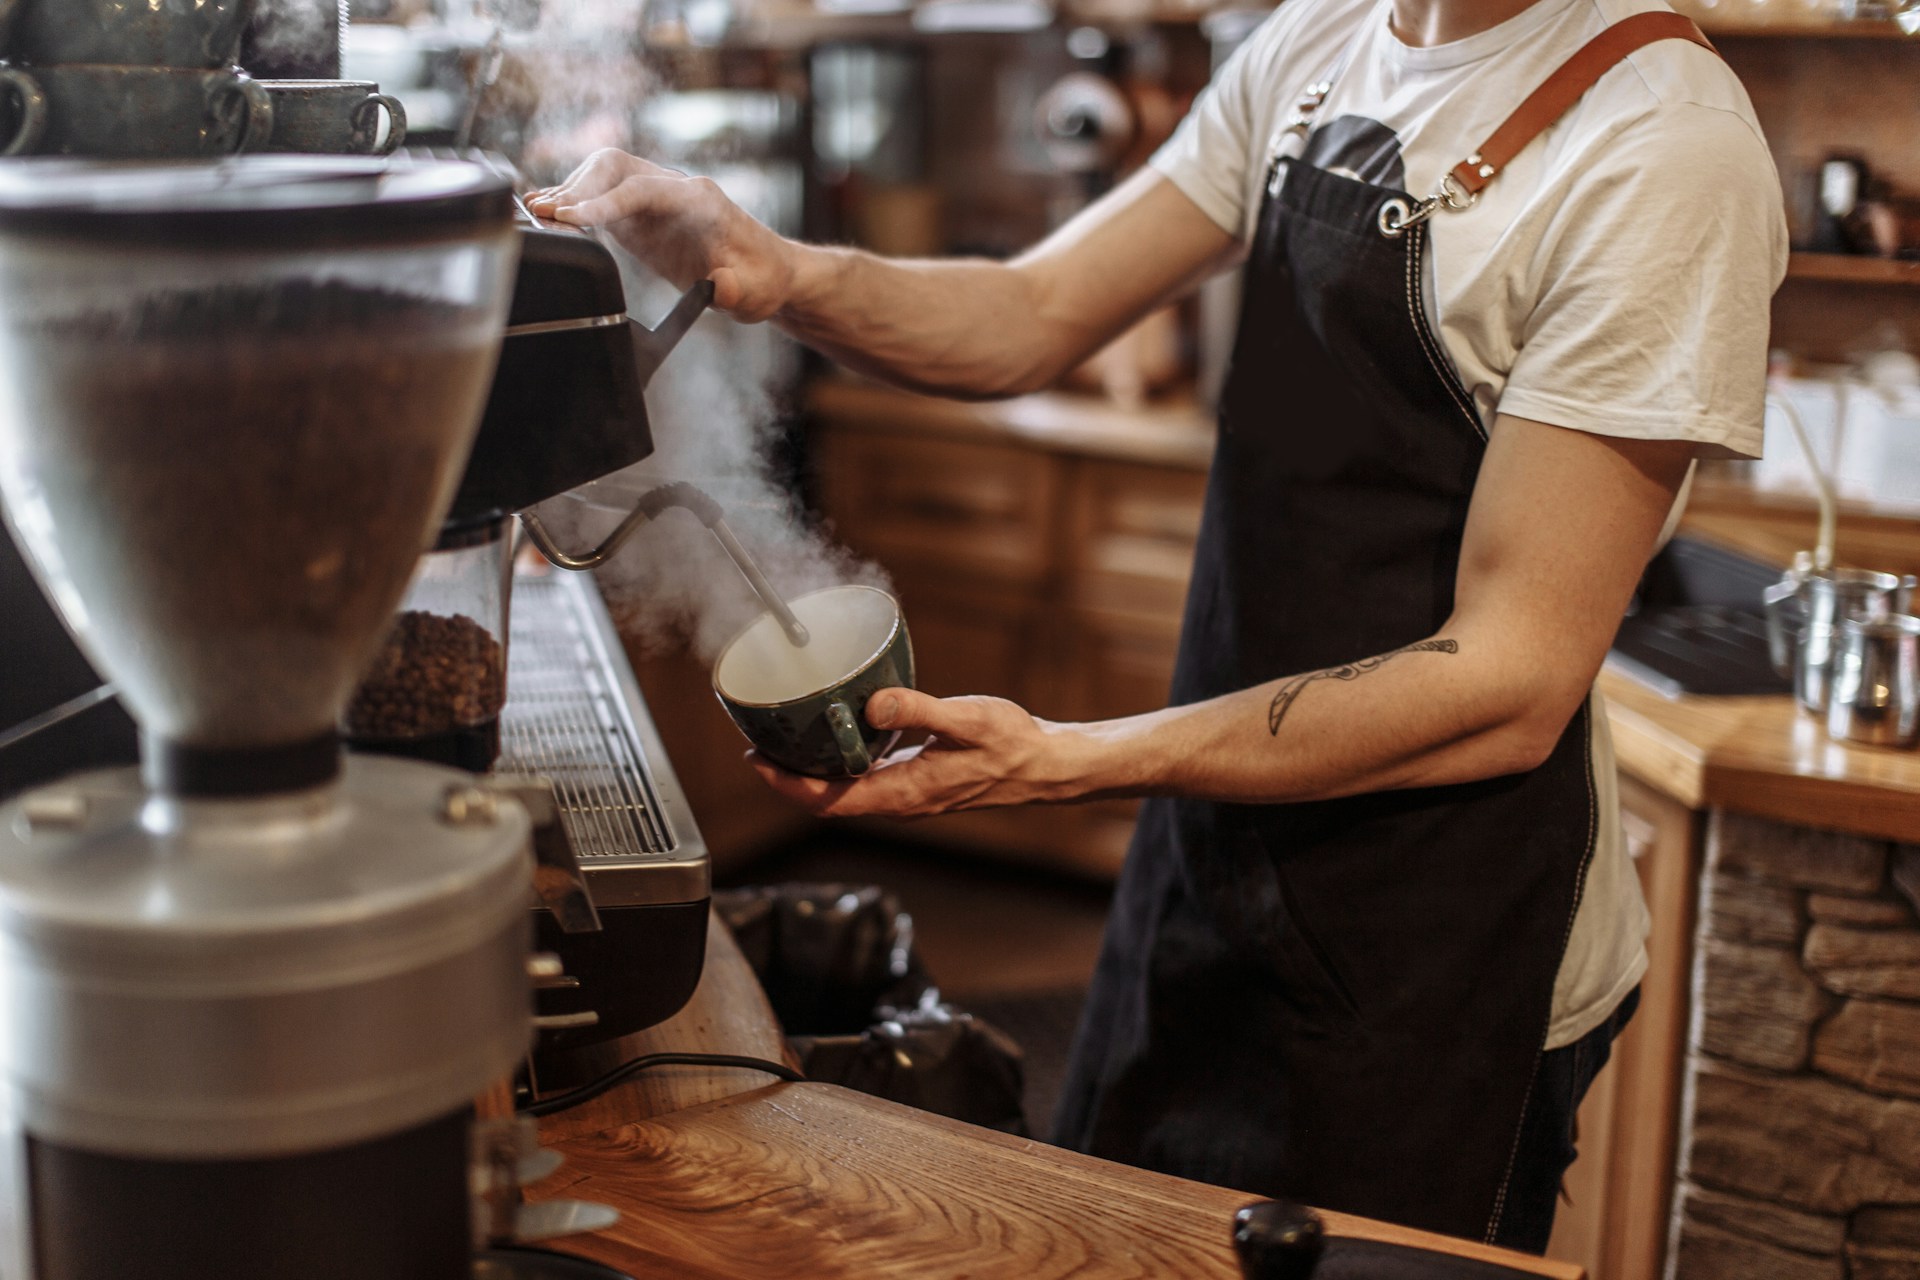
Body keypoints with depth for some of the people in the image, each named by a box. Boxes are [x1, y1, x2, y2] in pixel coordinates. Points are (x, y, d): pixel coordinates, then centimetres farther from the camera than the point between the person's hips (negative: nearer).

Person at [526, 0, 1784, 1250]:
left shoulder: (1660, 146, -21)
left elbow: (1510, 688, -23)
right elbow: (1034, 319, 6)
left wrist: (1060, 761, -28)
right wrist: (771, 271, -14)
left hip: (1436, 960, -7)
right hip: (1211, 866, 7)